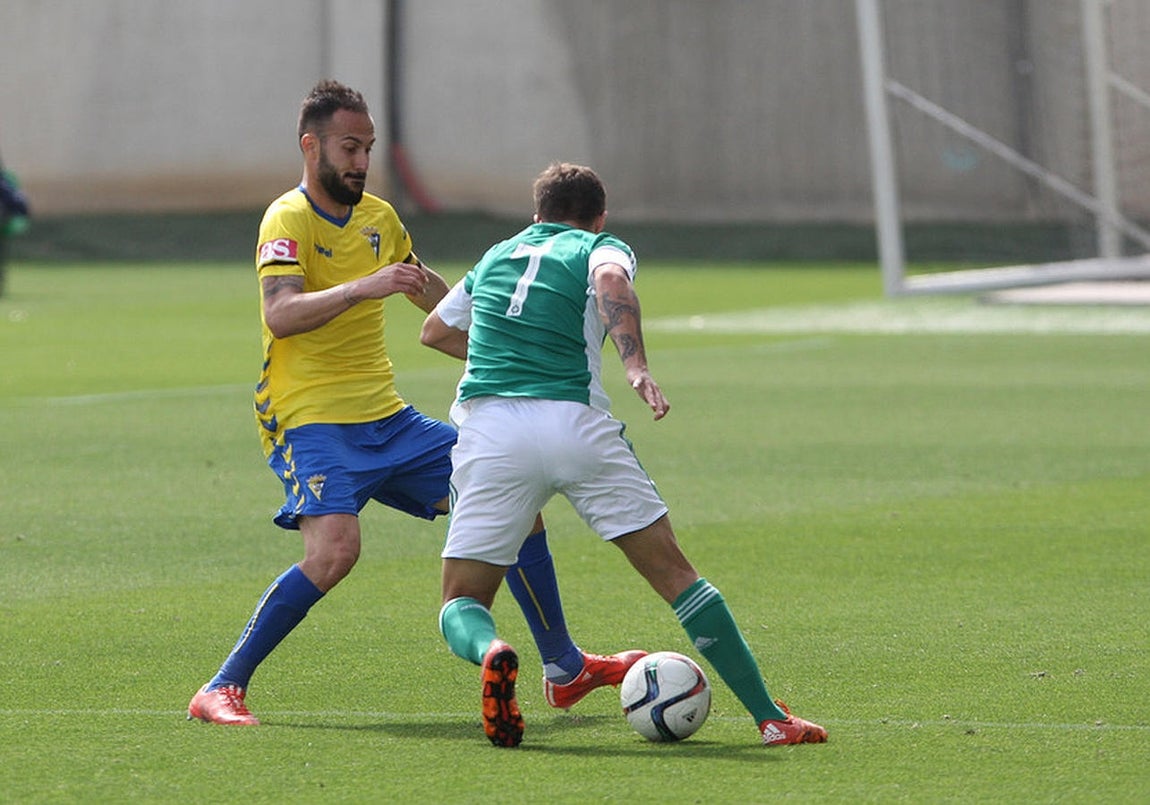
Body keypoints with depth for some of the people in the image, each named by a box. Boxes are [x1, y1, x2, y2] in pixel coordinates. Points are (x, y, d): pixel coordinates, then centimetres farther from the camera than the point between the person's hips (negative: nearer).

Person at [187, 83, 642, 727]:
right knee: (335, 550, -30)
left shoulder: (378, 217, 12)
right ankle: (222, 690, -19)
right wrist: (364, 287, -39)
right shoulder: (289, 219, -11)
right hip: (312, 423, -8)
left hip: (387, 419, 8)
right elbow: (280, 315, -28)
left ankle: (566, 668, 19)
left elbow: (431, 293, 31)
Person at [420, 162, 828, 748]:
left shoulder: (497, 255, 26)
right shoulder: (600, 247, 14)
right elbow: (611, 280, -13)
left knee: (462, 603, 9)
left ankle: (489, 652, -28)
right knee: (673, 572, 8)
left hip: (488, 430, 2)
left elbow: (434, 332, 40)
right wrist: (636, 366, -22)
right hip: (576, 424, -2)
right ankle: (769, 717, 5)